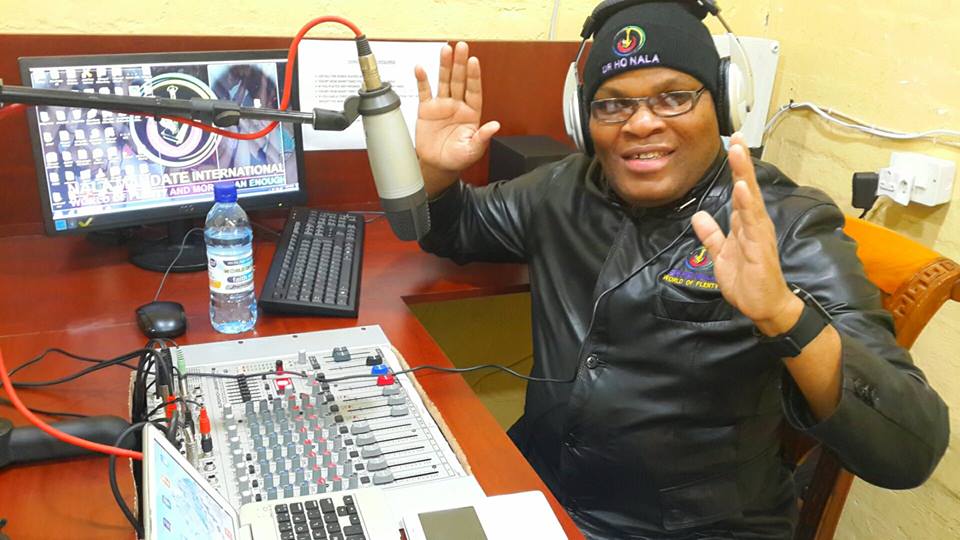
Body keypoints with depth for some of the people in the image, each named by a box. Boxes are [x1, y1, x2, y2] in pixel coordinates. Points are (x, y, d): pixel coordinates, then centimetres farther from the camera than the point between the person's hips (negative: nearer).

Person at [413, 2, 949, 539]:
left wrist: (783, 313, -40)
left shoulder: (788, 227, -14)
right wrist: (438, 170, -5)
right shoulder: (565, 190, 0)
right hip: (534, 483, 4)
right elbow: (453, 229, 17)